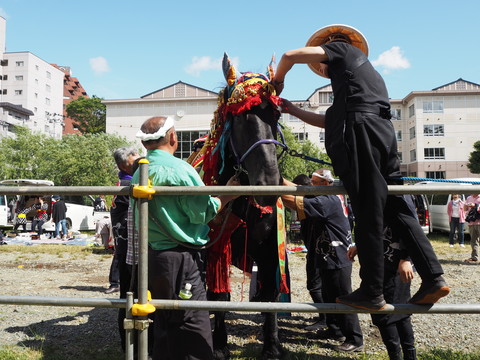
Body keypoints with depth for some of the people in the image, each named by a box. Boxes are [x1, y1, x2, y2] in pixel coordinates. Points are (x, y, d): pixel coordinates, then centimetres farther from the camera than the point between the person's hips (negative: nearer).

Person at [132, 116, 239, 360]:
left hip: (151, 255, 8)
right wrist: (226, 195, -1)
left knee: (163, 323, 20)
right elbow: (204, 212, -15)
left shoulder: (139, 173, 8)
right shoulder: (180, 169, -16)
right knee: (194, 330, 1)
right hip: (181, 260, -8)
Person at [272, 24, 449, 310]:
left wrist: (278, 80, 26)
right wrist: (292, 109, 35)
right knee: (396, 209, 7)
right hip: (383, 131, 9)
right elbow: (330, 120, 32)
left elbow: (291, 55, 7)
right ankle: (433, 277, 3)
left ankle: (372, 293, -5)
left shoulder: (341, 48, 18)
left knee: (368, 214, -9)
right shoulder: (363, 70, 38)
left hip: (360, 128, -8)